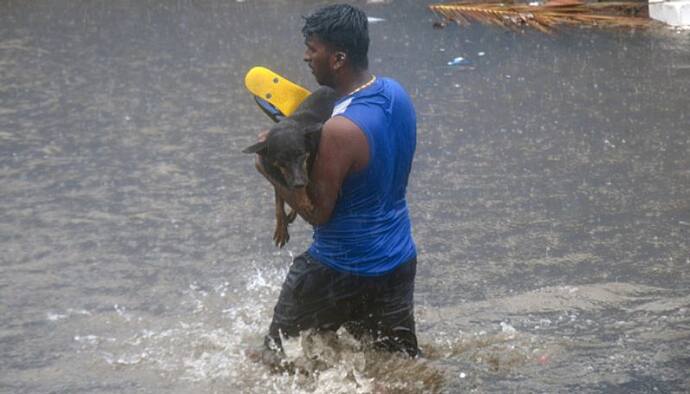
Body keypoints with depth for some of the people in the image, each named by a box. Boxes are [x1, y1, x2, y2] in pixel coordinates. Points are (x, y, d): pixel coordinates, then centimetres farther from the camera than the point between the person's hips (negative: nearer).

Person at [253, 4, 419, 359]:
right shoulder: (395, 93, -2)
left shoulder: (339, 131, -28)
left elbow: (318, 212, -20)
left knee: (276, 353, 14)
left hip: (341, 271, -7)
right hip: (399, 260, 7)